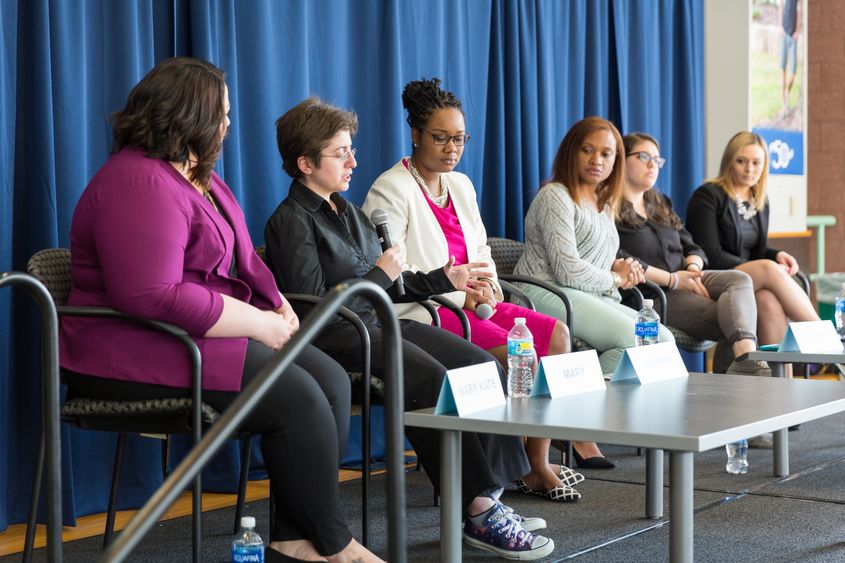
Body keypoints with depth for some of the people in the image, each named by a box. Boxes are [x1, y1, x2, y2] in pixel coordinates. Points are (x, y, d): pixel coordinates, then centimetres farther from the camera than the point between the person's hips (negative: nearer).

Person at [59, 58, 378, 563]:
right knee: (296, 399, -22)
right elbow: (155, 298, -28)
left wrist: (278, 307, -1)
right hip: (139, 352, -11)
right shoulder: (141, 184, -19)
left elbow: (243, 259, 21)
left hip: (197, 333, 11)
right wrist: (260, 325, -21)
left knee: (332, 381, -6)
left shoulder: (201, 176, 16)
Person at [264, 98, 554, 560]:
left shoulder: (347, 211, 22)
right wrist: (381, 274, -9)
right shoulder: (291, 221, -6)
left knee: (483, 364, -10)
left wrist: (445, 278, 18)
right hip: (336, 337, -9)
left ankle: (489, 493, -16)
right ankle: (476, 510, -25)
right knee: (433, 380, -30)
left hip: (376, 322, 9)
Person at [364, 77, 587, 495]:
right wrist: (459, 295, -19)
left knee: (555, 333, -10)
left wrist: (487, 284, 0)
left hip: (470, 304, 9)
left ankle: (538, 461, -9)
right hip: (421, 314, -8)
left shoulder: (460, 185, 18)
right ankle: (531, 470, -8)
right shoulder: (391, 190, -8)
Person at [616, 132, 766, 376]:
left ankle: (745, 358, -49)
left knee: (740, 279, -25)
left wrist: (693, 268, -2)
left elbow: (692, 248, 24)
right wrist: (672, 280, -16)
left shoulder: (660, 204, 27)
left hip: (683, 280, 7)